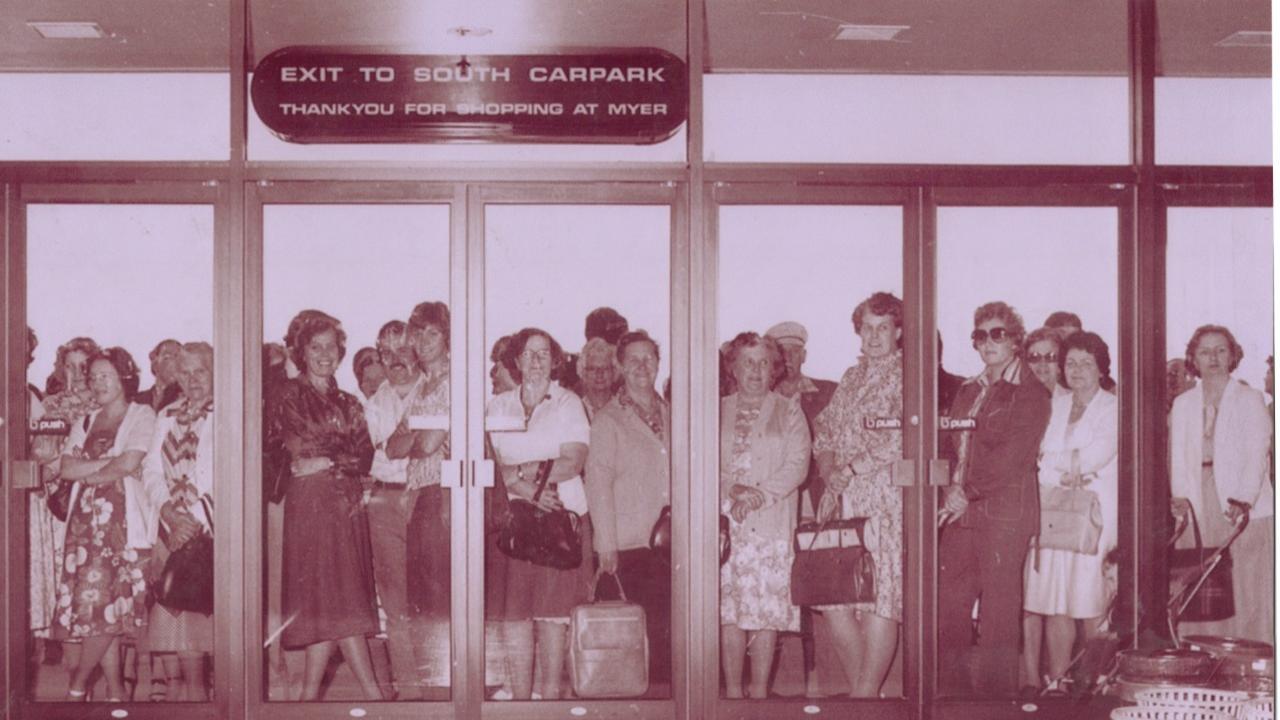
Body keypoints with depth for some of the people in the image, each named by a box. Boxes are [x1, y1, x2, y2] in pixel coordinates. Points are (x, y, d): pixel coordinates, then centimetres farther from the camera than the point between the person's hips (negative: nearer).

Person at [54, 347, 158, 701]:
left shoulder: (141, 415, 3)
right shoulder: (85, 423, 20)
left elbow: (129, 463, -11)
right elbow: (67, 468, 6)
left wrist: (89, 472, 1)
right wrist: (109, 463, -5)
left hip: (122, 516, -5)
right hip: (86, 516, 5)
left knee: (103, 599, -11)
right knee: (105, 606, 1)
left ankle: (78, 684, 2)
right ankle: (115, 690, 5)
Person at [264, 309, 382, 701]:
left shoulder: (347, 403, 18)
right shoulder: (289, 397, 3)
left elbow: (365, 458, 8)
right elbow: (275, 456, -4)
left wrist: (327, 462, -8)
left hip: (347, 505, 6)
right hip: (310, 503, -5)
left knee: (330, 607, 2)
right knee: (337, 600, -10)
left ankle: (310, 693, 7)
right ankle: (373, 693, -11)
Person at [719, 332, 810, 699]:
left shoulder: (789, 411, 11)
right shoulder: (717, 411, 15)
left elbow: (797, 465, 1)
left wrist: (760, 495, -12)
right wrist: (732, 492, -11)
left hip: (772, 525, -1)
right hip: (725, 522, 1)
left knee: (767, 610, -6)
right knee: (727, 610, -3)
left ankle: (760, 691, 0)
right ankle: (732, 690, 3)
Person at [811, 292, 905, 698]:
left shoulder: (908, 379, -1)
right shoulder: (850, 379, 19)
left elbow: (901, 440, -12)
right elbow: (825, 435, 19)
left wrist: (850, 470, -11)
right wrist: (829, 471, -1)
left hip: (885, 502, -6)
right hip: (840, 504, 6)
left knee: (879, 602, -7)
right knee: (835, 602, 2)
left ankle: (864, 696, -2)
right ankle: (861, 692, 13)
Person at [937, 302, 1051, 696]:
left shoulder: (1031, 393, -1)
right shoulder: (969, 391, 21)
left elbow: (1014, 456, -9)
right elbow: (950, 444, 18)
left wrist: (969, 493, -11)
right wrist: (952, 491, 0)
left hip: (1006, 511, -6)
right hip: (962, 512, 6)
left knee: (999, 608, -5)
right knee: (948, 604, 2)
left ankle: (996, 693, 2)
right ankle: (950, 688, 9)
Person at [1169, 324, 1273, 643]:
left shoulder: (1250, 400, 4)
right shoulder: (1183, 404, 14)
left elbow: (1256, 455, -7)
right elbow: (1179, 458, 10)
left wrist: (1244, 500, -20)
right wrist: (1180, 495, -8)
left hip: (1243, 509, -3)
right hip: (1198, 508, 3)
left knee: (1246, 592, -5)